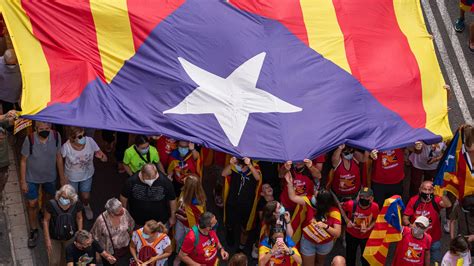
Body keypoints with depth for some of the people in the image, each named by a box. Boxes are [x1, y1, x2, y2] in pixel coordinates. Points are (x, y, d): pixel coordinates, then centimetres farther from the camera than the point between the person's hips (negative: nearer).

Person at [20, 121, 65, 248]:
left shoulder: (56, 136, -22)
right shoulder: (30, 139, -29)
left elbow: (58, 157, -6)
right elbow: (23, 161, -15)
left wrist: (62, 177, 1)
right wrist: (23, 181, -11)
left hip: (50, 176, 3)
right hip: (32, 177, -3)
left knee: (48, 199, 26)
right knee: (32, 204, 7)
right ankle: (33, 230, 29)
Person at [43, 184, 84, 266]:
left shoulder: (77, 204, -22)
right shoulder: (52, 204, -28)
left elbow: (79, 218, -3)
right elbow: (46, 221, -16)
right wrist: (47, 239, -13)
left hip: (70, 237, 2)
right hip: (54, 238, -2)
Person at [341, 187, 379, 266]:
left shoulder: (375, 207, -27)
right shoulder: (351, 204, -30)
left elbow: (375, 220, -8)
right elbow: (341, 207, -7)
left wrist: (368, 228, -24)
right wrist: (347, 220, -16)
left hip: (367, 236, 0)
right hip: (351, 235, 0)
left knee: (366, 259, 17)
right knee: (350, 257, 21)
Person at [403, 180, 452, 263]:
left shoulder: (436, 200, -18)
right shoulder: (413, 200, -16)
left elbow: (448, 205, -37)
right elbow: (405, 217, -15)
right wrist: (410, 225, -36)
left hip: (434, 240, 0)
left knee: (436, 261, 21)